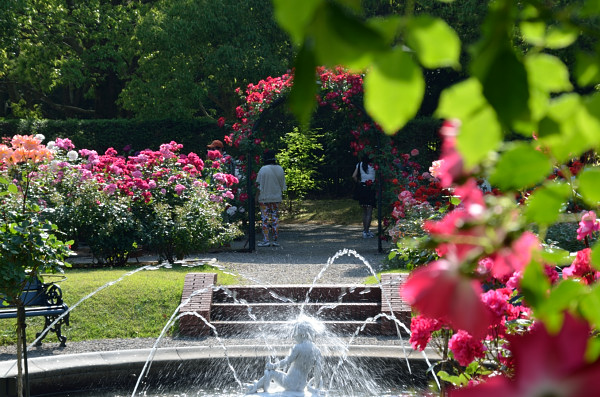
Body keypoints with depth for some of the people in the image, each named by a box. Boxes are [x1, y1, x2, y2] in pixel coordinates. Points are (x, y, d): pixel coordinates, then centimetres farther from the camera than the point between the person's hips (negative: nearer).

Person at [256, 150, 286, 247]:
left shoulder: (263, 169, -10)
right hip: (276, 198, 4)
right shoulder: (280, 169, 5)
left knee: (265, 218, -1)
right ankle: (275, 240, 8)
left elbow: (259, 185, -9)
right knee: (275, 218, 8)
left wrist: (256, 197, -3)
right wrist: (281, 196, 19)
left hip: (264, 198, -4)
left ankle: (265, 240, -4)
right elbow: (282, 185, 10)